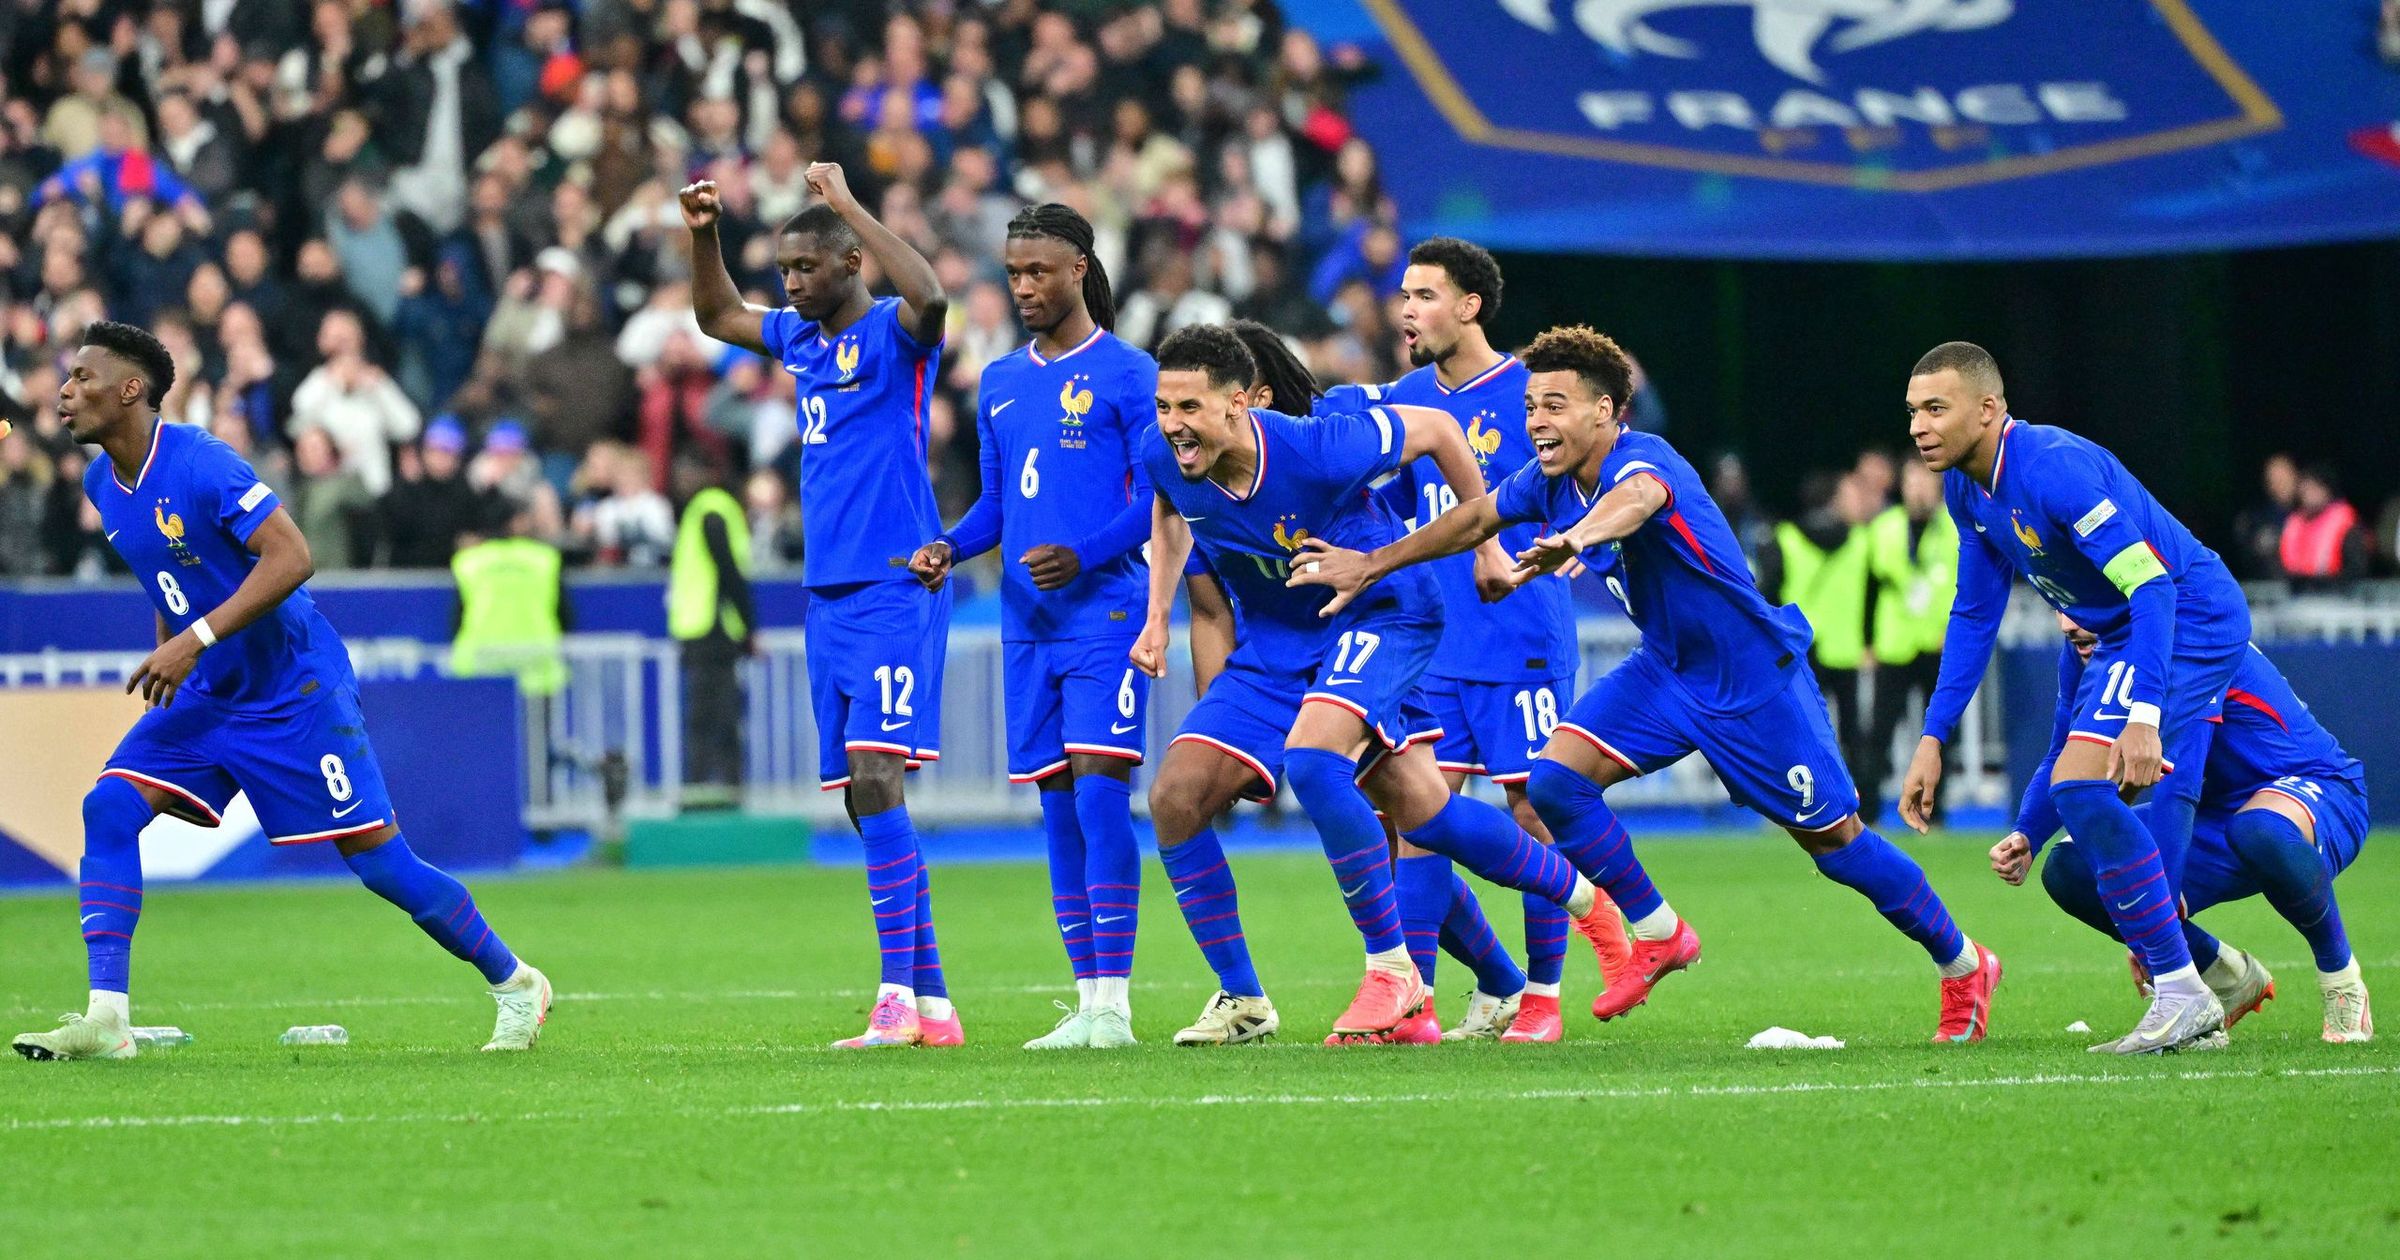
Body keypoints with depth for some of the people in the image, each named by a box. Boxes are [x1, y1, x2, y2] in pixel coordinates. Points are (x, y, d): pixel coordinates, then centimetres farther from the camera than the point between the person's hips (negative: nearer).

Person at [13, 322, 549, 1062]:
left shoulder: (200, 464, -21)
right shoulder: (101, 485, 4)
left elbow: (291, 558, -28)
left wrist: (195, 640, -32)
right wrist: (166, 658, 16)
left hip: (294, 688, -8)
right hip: (207, 694, 8)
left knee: (379, 860, -5)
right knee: (109, 808, -12)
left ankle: (515, 984, 15)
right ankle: (106, 1017, -15)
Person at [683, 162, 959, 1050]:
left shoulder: (892, 336, -6)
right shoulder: (801, 340, 16)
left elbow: (929, 295, -30)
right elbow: (718, 316, 34)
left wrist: (847, 204, -23)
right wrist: (702, 235, 17)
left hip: (893, 593, -8)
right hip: (828, 599, 8)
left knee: (874, 775, -19)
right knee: (863, 798, 6)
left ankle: (898, 995, -22)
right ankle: (931, 1001, 9)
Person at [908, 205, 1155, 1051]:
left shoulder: (1127, 376, -3)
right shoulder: (1000, 383, 17)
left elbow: (1157, 498, -7)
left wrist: (1084, 556, -21)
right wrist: (948, 548, 2)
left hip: (1104, 611, -6)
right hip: (1028, 623, 6)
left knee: (1099, 791, -14)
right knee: (1058, 808, 6)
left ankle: (1113, 1004, -14)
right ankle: (1088, 1002, 10)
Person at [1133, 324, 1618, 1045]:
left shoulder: (1316, 451, -30)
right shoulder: (1163, 457, -14)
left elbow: (1435, 429, -12)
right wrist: (1158, 618, 7)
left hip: (1378, 614, -7)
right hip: (1273, 642, 7)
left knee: (1311, 759, -33)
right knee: (1175, 796, -8)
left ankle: (1393, 971, -20)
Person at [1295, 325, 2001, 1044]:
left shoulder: (1643, 460, -29)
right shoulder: (1550, 482, -4)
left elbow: (1635, 497, -54)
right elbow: (1474, 520, 13)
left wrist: (1578, 536, -75)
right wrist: (1373, 564, 16)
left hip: (1754, 679, -7)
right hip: (1665, 670, 7)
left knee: (1831, 837, -1)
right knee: (1555, 781, -11)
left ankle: (1963, 966, 19)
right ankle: (1659, 936, 6)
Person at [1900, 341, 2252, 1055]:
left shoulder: (2054, 468, -26)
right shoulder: (1966, 488, 3)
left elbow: (2152, 586, -30)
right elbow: (1974, 616, 14)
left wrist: (2142, 716, -38)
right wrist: (1933, 739, 9)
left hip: (2185, 618, -10)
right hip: (2123, 636, 10)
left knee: (2081, 787, -22)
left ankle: (2182, 994, -18)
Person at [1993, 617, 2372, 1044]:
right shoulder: (2082, 653, -4)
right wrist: (2026, 837, -14)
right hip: (2216, 814, 7)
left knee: (2258, 831, -44)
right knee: (2069, 869, -13)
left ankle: (2340, 974, -14)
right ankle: (2233, 980, 5)